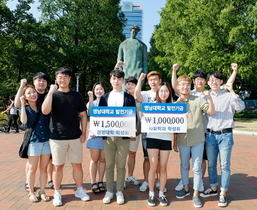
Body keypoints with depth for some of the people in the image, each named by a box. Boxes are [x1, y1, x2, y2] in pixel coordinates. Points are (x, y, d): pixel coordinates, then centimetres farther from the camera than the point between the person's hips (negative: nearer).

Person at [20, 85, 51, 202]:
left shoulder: (42, 106, 5)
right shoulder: (25, 108, 1)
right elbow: (24, 121, -17)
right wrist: (22, 104, -12)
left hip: (46, 141, 2)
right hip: (33, 141, -2)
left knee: (44, 168, 9)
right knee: (32, 169, 7)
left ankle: (42, 192, 22)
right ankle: (31, 192, 23)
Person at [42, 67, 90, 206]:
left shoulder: (77, 95, 5)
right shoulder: (53, 95, 0)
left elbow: (83, 115, 8)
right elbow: (45, 111, -18)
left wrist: (84, 133, 1)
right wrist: (51, 92, -20)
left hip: (75, 137, 2)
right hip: (57, 137, -1)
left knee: (77, 165, 9)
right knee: (58, 166, 7)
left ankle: (80, 190, 25)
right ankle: (57, 193, 21)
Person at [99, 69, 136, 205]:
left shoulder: (129, 98, 4)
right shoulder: (104, 97, 10)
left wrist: (133, 130, -14)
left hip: (124, 136, -1)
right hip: (107, 135, 2)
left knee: (121, 165, 6)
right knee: (109, 165, 9)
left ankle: (119, 191, 19)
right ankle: (109, 191, 21)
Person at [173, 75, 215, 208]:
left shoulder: (198, 100, -2)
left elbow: (211, 112, -8)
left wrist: (210, 98, -23)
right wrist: (174, 142, 7)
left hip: (197, 140, -2)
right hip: (182, 140, 2)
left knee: (197, 168, 3)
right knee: (184, 166, 16)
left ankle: (196, 194, 17)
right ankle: (186, 189, 35)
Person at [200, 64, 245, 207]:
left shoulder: (228, 96, -2)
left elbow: (240, 107, -18)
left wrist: (232, 91, -21)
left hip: (225, 135, -3)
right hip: (210, 134, 4)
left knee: (225, 165, 2)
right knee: (211, 164, 12)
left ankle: (223, 194, 13)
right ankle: (213, 188, 29)